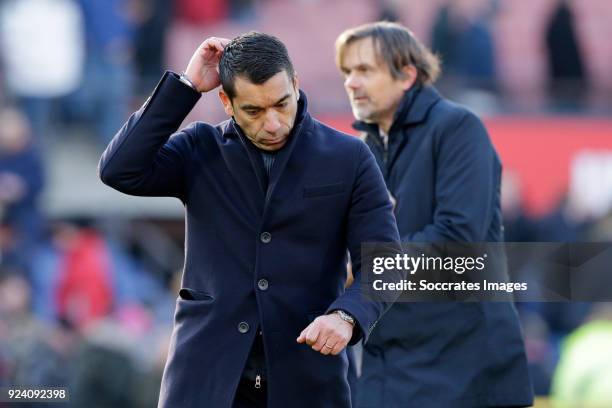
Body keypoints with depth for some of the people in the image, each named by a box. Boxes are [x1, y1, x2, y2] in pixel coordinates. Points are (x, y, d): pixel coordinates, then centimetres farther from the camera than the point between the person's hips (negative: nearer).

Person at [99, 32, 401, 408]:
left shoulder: (349, 159, 3)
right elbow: (120, 171, -10)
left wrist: (345, 316, -23)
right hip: (208, 378, 0)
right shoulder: (200, 151, 6)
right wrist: (186, 86, -9)